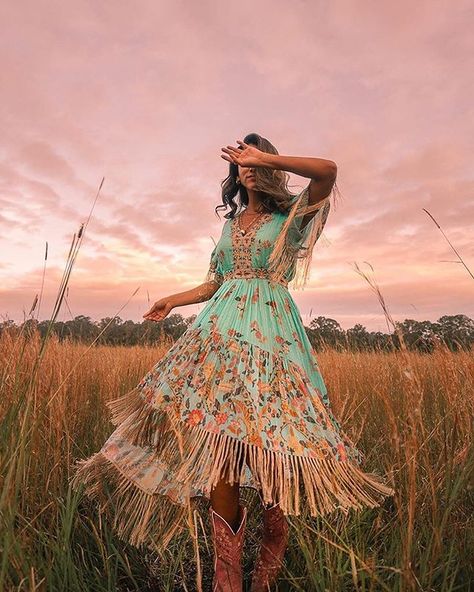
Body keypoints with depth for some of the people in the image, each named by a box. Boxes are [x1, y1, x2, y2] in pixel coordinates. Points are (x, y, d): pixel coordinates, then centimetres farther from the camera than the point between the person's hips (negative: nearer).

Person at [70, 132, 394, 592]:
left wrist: (265, 158, -6)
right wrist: (173, 301, 20)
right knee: (216, 429, -7)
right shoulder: (230, 223, 24)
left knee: (262, 431, -9)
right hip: (222, 327, 4)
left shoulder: (291, 215, 10)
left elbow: (328, 170, -8)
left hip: (271, 329, -3)